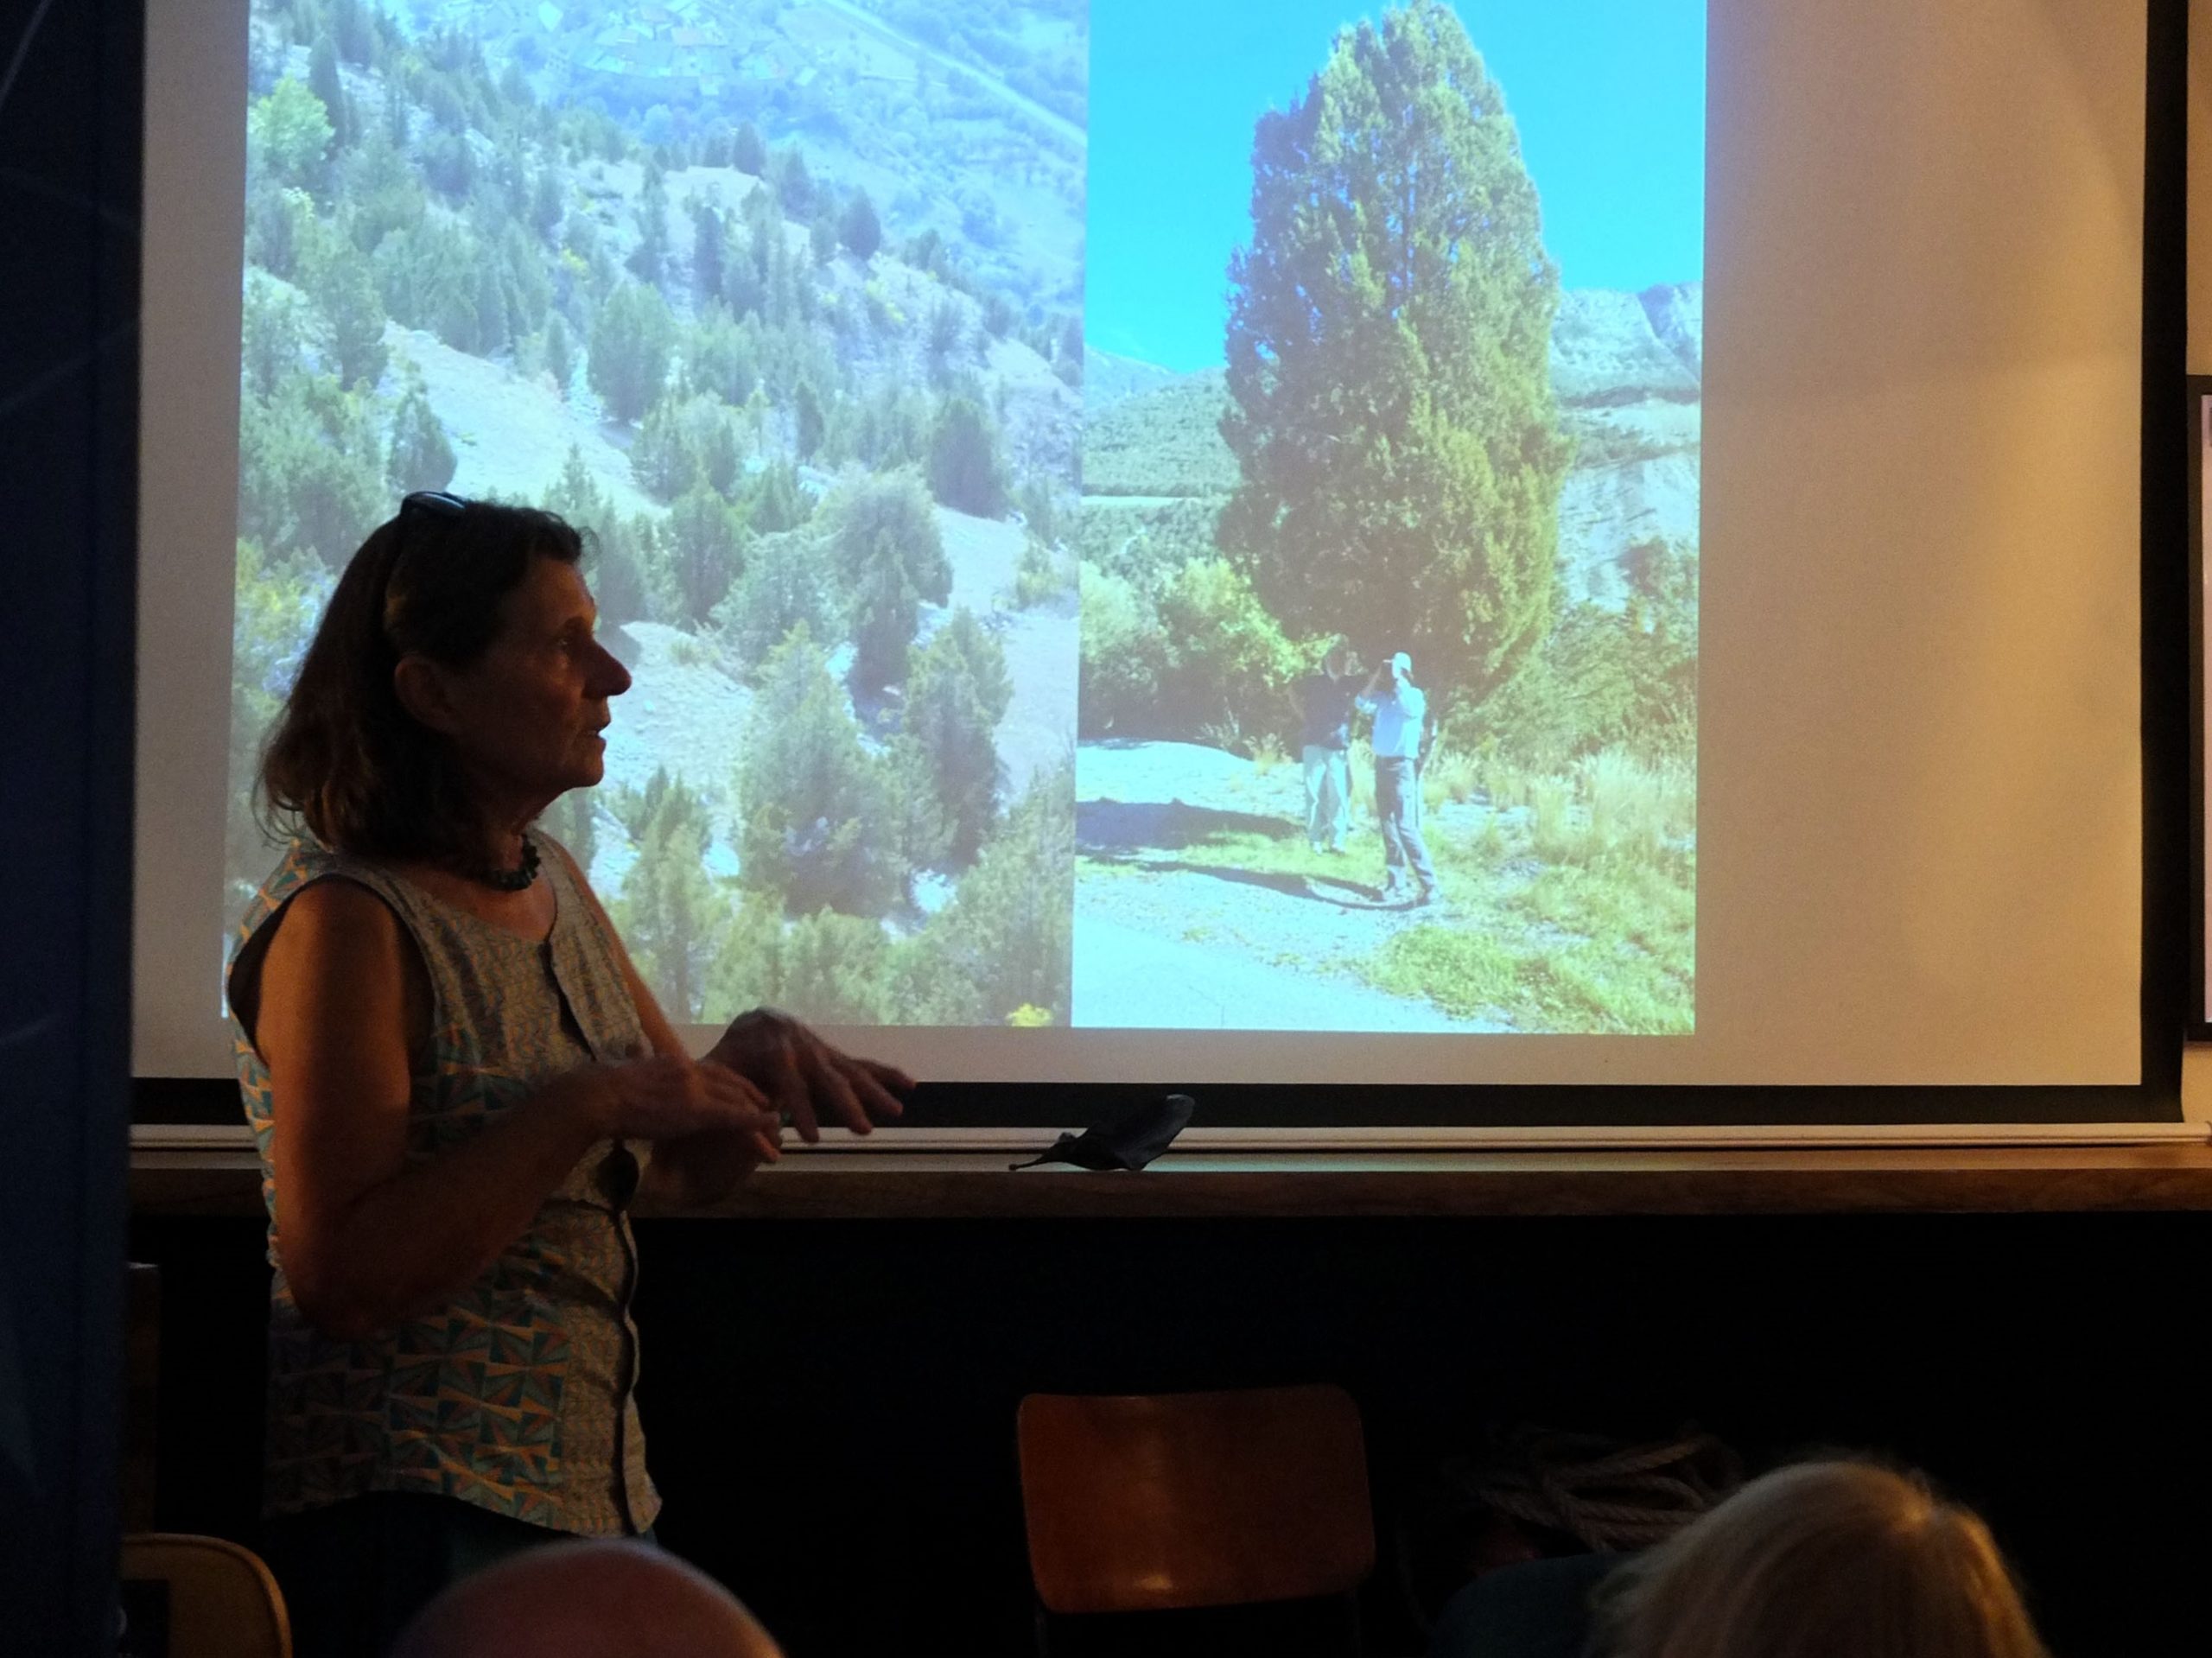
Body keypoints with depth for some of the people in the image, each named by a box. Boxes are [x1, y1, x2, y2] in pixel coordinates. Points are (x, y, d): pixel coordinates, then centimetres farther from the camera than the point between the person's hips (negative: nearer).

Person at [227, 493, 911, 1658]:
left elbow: (680, 1171, 17)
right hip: (413, 1519, -8)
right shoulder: (345, 921, -16)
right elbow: (341, 1279, -24)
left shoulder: (551, 884, 9)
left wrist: (751, 1061, -4)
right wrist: (584, 1107, -25)